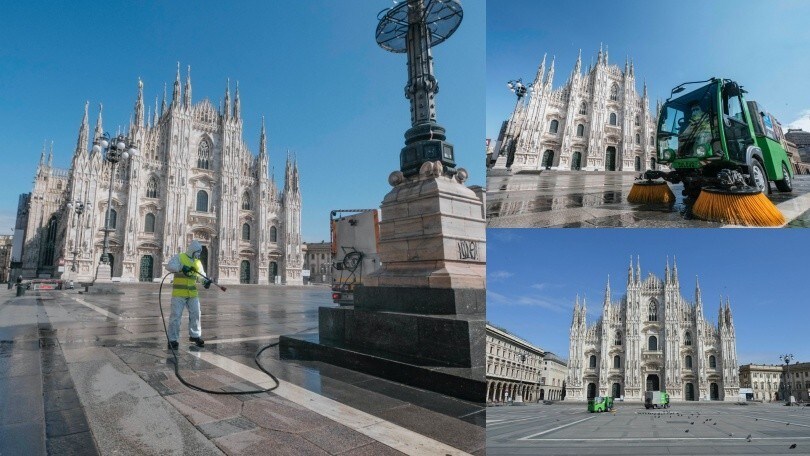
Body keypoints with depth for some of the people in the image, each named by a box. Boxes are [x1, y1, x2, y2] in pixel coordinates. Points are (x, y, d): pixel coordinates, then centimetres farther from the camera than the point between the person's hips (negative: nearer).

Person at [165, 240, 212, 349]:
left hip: (192, 294, 6)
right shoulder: (179, 257, -6)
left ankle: (195, 335, 28)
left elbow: (201, 274, 12)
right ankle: (172, 339, 6)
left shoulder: (197, 262, 12)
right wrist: (181, 268, -36)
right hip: (179, 293, -6)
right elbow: (169, 266, -20)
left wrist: (206, 281, -10)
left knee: (195, 314, 11)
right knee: (176, 315, -3)